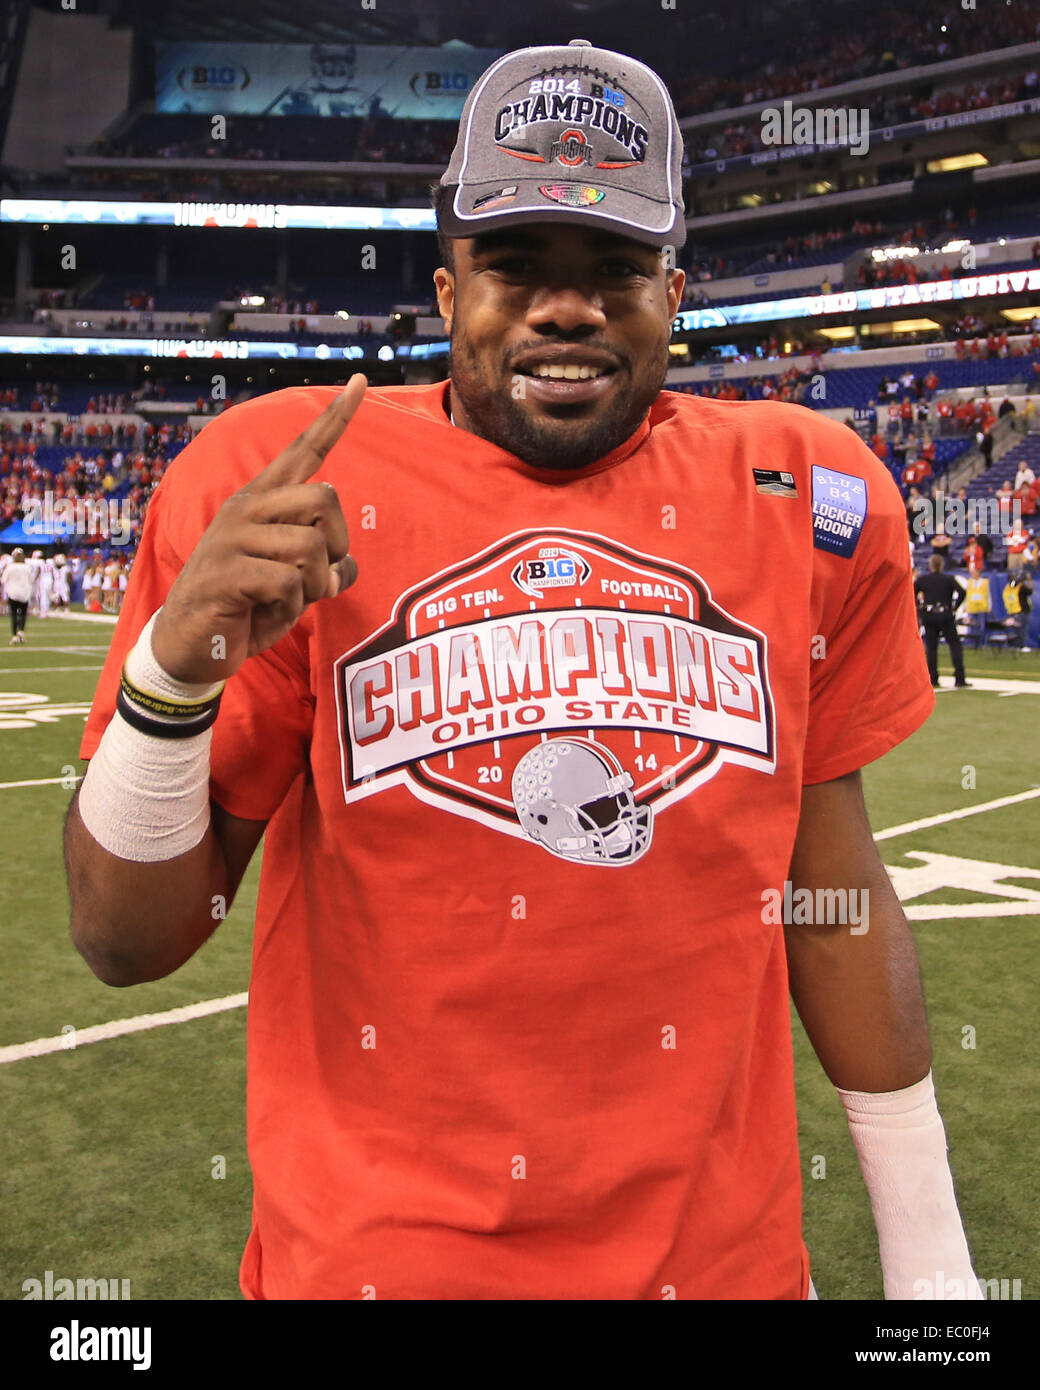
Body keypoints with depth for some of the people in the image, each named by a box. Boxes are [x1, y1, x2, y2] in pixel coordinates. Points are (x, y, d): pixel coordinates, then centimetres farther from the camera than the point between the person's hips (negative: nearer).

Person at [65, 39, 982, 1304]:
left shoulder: (801, 502, -3)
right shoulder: (274, 495, -10)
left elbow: (829, 881, 5)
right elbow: (126, 942, -7)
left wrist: (929, 1255, 8)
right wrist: (175, 664, -25)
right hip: (366, 1253, -1)